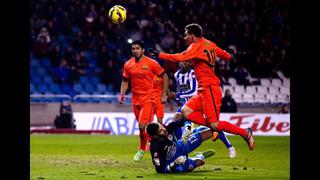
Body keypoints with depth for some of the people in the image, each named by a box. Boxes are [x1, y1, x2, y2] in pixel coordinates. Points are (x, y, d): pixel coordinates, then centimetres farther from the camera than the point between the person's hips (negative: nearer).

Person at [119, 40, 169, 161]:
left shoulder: (151, 63, -7)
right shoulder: (128, 65, 5)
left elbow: (165, 77, 2)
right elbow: (125, 81, 18)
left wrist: (164, 95, 0)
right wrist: (122, 94, 2)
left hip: (148, 98, -5)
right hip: (135, 99, 5)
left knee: (142, 125, -16)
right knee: (143, 126, 11)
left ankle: (142, 149, -1)